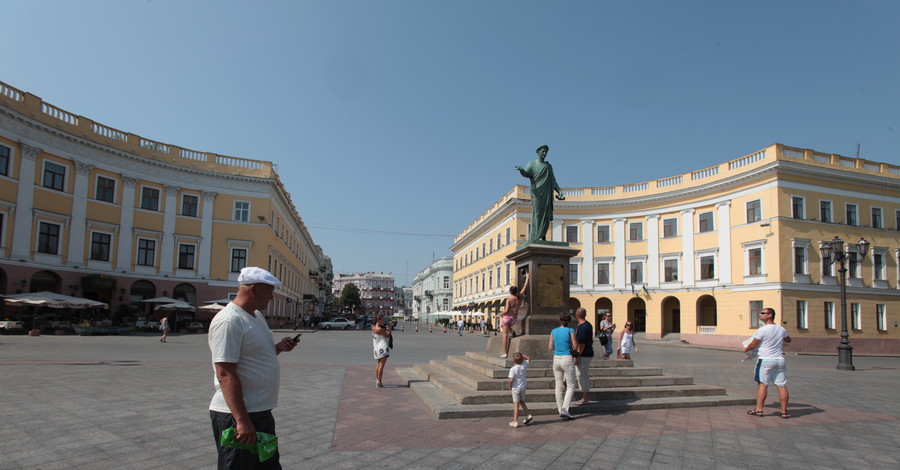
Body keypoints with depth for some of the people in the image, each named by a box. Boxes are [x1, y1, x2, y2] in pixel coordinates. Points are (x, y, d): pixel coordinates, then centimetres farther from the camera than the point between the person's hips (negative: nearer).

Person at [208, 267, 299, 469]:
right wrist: (242, 421, -26)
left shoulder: (257, 315, 11)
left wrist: (279, 347, 3)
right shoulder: (228, 321, -19)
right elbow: (226, 375, -24)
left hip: (261, 412, 10)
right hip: (237, 415, -10)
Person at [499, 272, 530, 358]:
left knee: (505, 335, -3)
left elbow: (506, 311, -19)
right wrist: (527, 278, 22)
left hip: (507, 317, -6)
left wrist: (500, 314, -1)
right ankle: (512, 331, 11)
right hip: (514, 318, 6)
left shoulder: (509, 299, -13)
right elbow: (525, 287, 12)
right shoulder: (519, 297, 1)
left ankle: (505, 353, -7)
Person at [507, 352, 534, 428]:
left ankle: (515, 422, 0)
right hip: (523, 387, 5)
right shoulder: (524, 365, -5)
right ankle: (528, 415, 24)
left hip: (516, 388, -5)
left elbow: (511, 380, -21)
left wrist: (510, 386, -3)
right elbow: (529, 359, 13)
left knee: (516, 405, -2)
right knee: (522, 402, 25)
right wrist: (522, 355, 8)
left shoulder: (512, 369, -18)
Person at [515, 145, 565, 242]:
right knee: (537, 212, -13)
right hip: (537, 191, -5)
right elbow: (526, 174, -8)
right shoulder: (532, 163, 9)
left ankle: (542, 234, 3)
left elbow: (553, 180, 22)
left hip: (548, 192, 5)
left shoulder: (549, 166, 23)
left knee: (547, 214, -4)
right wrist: (521, 170, -31)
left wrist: (559, 191, 10)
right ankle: (534, 238, -15)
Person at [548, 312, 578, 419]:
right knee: (571, 387, 4)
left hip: (556, 359, 4)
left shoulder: (553, 331, 2)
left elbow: (550, 348, 7)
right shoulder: (570, 331, -10)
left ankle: (560, 410, 19)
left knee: (559, 386, 13)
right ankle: (564, 410, -8)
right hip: (567, 359, -4)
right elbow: (575, 346, -7)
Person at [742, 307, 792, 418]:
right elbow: (788, 340, 27)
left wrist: (745, 349, 15)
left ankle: (759, 409, 2)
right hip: (780, 360, 6)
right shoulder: (781, 329, 7)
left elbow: (753, 345, -5)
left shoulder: (762, 330, -12)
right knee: (782, 386, 6)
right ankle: (784, 411, 9)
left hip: (766, 360, -5)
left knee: (762, 384, 0)